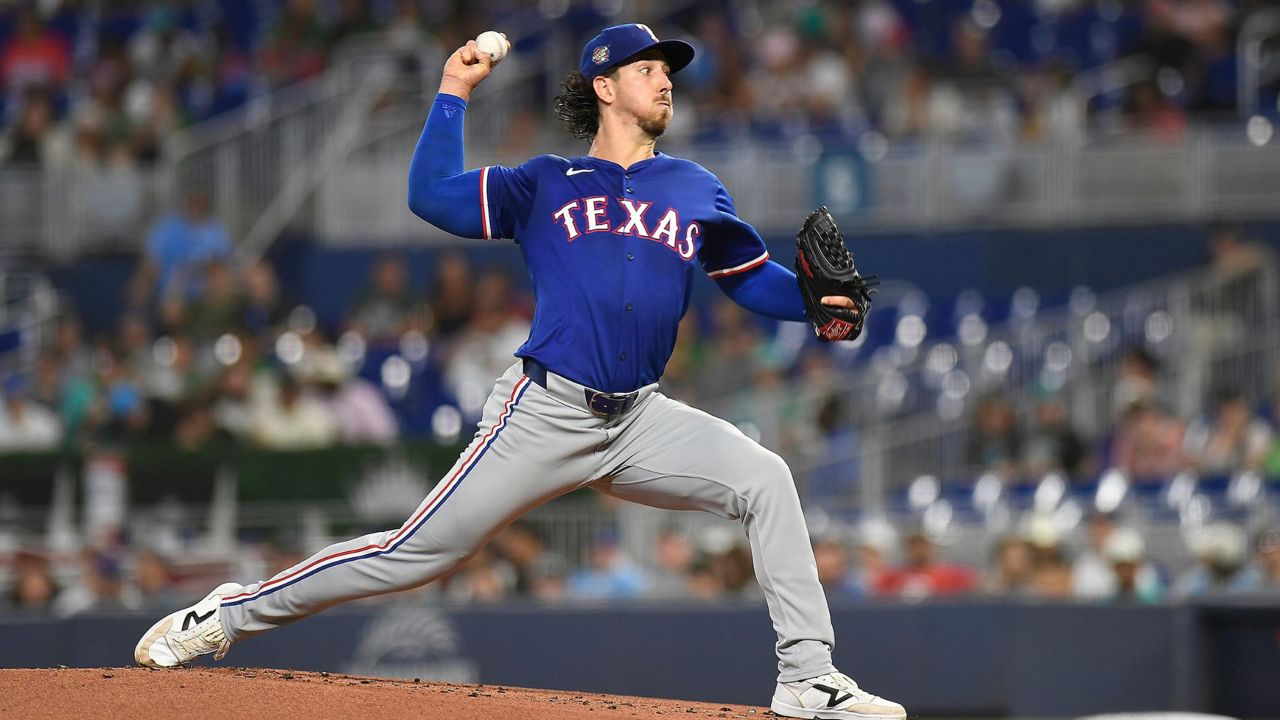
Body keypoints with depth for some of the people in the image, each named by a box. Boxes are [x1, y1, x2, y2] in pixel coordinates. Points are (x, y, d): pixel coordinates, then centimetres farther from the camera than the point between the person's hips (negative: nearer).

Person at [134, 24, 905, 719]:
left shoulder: (695, 189, 14)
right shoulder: (545, 185, 8)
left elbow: (753, 278, 13)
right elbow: (433, 196, 1)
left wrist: (816, 299, -6)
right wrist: (454, 93, 1)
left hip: (640, 419, 3)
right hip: (546, 415, -3)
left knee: (764, 480, -15)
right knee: (419, 551, -6)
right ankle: (230, 614, 7)